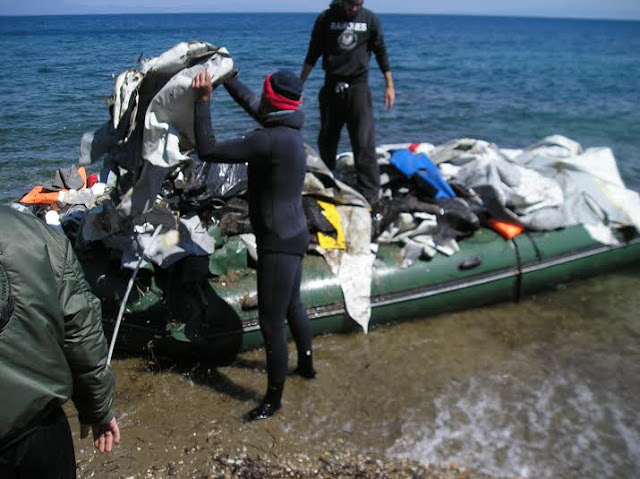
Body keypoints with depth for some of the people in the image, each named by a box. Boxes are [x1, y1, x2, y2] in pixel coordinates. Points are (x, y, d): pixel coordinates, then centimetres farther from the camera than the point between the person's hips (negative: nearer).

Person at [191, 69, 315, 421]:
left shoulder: (271, 140, -25)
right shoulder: (286, 128, 3)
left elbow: (208, 151, -22)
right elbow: (249, 102, 22)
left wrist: (202, 99, -16)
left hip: (279, 243, -10)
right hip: (291, 235, 10)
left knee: (272, 323, 1)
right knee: (292, 306, 27)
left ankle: (274, 398, 17)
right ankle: (306, 365, 48)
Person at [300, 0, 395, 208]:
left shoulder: (370, 20, 3)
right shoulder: (326, 19, 3)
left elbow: (381, 53, 10)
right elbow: (312, 55, 7)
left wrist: (390, 86, 7)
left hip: (358, 87, -1)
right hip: (331, 87, 2)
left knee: (364, 143, -9)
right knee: (326, 142, 9)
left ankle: (369, 197, -7)